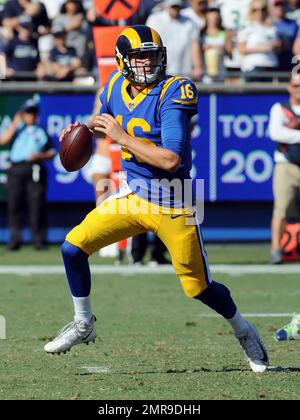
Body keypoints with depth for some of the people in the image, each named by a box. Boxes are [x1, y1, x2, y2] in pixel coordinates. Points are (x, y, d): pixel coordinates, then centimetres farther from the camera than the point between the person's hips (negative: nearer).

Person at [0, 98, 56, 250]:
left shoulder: (42, 132, 17)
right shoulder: (17, 130, 17)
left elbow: (52, 152, 13)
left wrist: (40, 156, -5)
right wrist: (15, 124, -1)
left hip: (35, 170, -1)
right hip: (15, 169, 1)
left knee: (37, 205, -7)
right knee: (14, 205, -3)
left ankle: (39, 240, -4)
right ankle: (14, 240, 1)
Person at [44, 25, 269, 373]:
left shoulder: (174, 93, -20)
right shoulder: (116, 86, 1)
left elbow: (171, 160, -28)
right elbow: (106, 119, 25)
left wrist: (121, 137, -23)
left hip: (171, 204, -5)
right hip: (132, 195, 6)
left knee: (197, 287, 1)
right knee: (73, 247, -7)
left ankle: (243, 331, 30)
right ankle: (83, 325, 15)